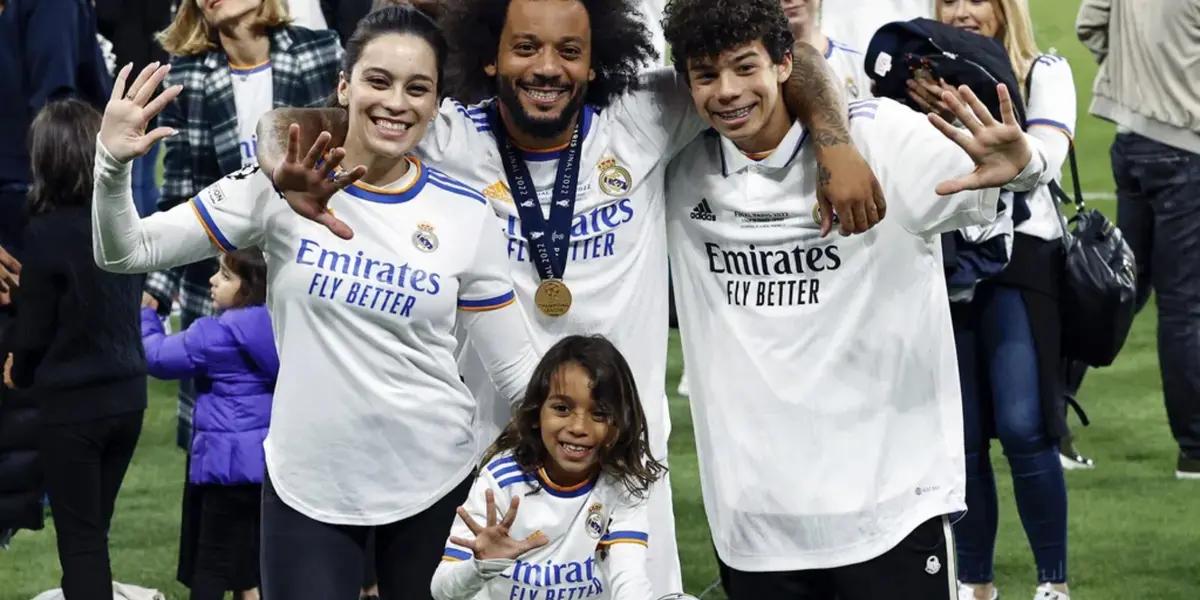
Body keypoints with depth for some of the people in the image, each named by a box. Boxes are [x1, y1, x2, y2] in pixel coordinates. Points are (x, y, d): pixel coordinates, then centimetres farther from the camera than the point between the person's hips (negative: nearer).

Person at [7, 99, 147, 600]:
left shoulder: (48, 233, -18)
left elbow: (32, 332, -12)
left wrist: (21, 375, 10)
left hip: (70, 405, -6)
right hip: (126, 396, 6)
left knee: (79, 540, 2)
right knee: (94, 531, 18)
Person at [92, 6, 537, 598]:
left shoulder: (466, 212, -3)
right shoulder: (284, 181, -6)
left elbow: (515, 364, 3)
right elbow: (127, 252, -5)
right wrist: (113, 164, -23)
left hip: (431, 476, 1)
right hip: (308, 477, -1)